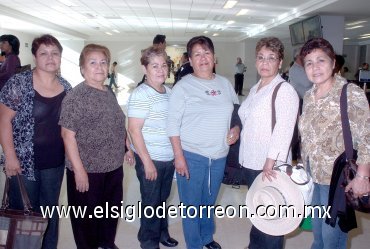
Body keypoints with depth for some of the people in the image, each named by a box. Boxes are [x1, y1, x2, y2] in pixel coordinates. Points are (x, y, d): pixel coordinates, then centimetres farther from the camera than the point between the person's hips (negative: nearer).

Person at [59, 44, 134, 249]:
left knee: (111, 210, 22)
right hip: (88, 170, -7)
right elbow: (67, 134, -18)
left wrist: (127, 148, 16)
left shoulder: (109, 94, 8)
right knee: (87, 215, 11)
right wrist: (79, 169, -21)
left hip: (114, 166, 7)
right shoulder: (75, 96, -15)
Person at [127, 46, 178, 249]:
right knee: (151, 203, 10)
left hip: (169, 158, 6)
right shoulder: (141, 94, -16)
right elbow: (134, 130, -18)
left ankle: (162, 232, 41)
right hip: (151, 159, -6)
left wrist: (176, 154, 12)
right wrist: (147, 161, -18)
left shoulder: (169, 91, 6)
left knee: (162, 199, 22)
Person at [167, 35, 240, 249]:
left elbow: (237, 110, 19)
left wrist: (237, 129, 0)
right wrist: (178, 156, -15)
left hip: (219, 155, 4)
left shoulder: (225, 84, 6)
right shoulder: (183, 86, -8)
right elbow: (173, 123, -10)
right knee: (192, 205, 7)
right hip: (191, 155, -4)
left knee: (209, 202, 21)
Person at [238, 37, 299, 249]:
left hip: (270, 167, -8)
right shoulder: (255, 88, 13)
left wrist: (270, 161, -29)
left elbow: (284, 129, -23)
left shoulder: (285, 90, -13)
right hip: (250, 162, 8)